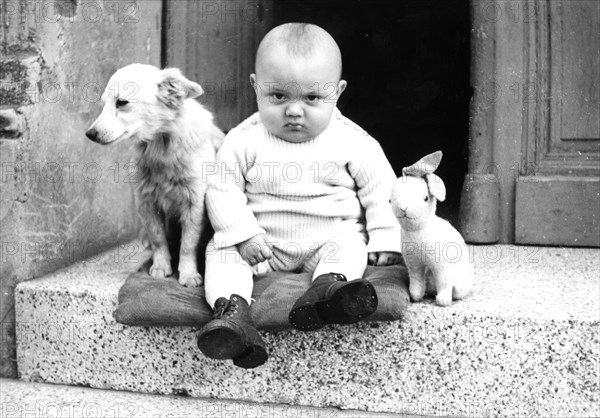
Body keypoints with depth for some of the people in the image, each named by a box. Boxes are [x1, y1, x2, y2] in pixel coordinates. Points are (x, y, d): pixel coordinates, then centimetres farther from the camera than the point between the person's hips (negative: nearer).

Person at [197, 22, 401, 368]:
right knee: (222, 251, -21)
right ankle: (232, 308, -42)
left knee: (349, 243, -28)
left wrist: (385, 241, -7)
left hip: (331, 237, 0)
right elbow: (223, 190, -5)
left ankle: (330, 284, -52)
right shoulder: (244, 141, -6)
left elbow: (380, 192, 0)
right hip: (263, 241, 0)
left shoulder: (353, 142, -6)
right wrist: (243, 235, -17)